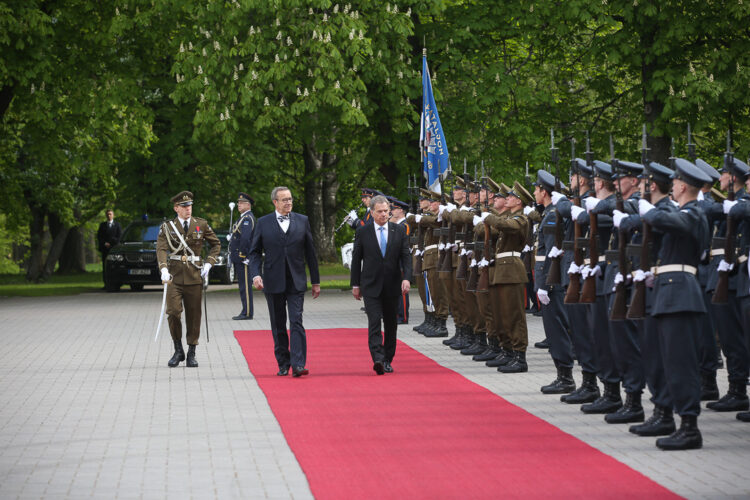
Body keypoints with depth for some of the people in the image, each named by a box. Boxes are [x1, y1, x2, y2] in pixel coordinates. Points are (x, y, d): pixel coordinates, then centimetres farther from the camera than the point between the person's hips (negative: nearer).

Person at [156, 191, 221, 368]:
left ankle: (191, 354, 11)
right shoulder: (167, 227, 2)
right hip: (175, 276, -1)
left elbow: (216, 244, 17)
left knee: (194, 315, 2)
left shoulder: (201, 225, 7)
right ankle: (178, 351, 7)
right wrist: (164, 269, -29)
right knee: (173, 312, -10)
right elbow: (161, 249, -12)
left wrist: (208, 263, 3)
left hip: (195, 276, 1)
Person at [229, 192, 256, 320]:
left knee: (245, 286, -8)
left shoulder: (248, 218, -13)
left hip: (243, 258, -10)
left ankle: (247, 313, -8)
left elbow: (245, 238, -24)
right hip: (238, 259, 10)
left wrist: (242, 255, -21)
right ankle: (245, 312, 15)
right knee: (242, 285, 12)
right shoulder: (243, 218, 20)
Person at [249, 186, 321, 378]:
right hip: (273, 282, 1)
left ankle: (298, 365, -18)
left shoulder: (302, 221, 7)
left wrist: (315, 281, 10)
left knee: (296, 323, -12)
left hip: (296, 282, -1)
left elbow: (310, 252, 10)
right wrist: (255, 274, -11)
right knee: (278, 326, 7)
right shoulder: (263, 223, 5)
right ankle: (283, 365, 16)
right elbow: (255, 252, 6)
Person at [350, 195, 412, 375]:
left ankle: (388, 360, 18)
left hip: (392, 286, 2)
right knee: (374, 322, -14)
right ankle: (378, 359, -23)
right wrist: (355, 284, 4)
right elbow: (356, 259, 6)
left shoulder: (399, 230, 5)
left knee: (391, 324, 8)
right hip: (371, 286, -2)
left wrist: (406, 278, -13)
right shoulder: (362, 232, 2)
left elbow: (406, 256, 1)